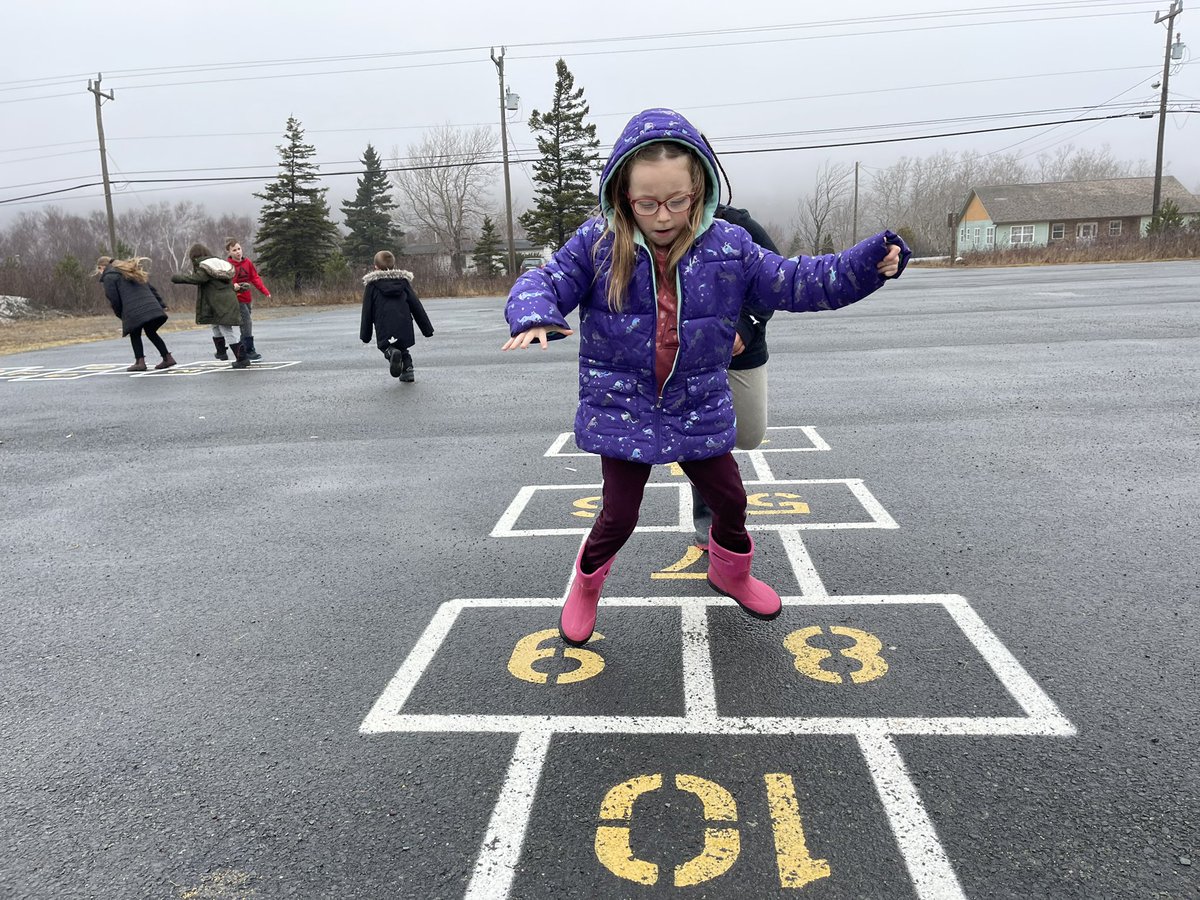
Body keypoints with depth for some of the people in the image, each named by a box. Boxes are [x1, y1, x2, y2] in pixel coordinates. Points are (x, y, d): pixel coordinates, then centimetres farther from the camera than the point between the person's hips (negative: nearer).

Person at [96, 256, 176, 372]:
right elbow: (151, 288, 23)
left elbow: (114, 300, -2)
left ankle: (140, 362, 2)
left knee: (135, 335, 8)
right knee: (151, 333, 18)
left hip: (134, 313, -7)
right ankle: (167, 357, 13)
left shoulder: (109, 277, 5)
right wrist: (161, 305, 21)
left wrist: (121, 316, 12)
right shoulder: (130, 271, 28)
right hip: (152, 309, 7)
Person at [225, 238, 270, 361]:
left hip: (246, 298, 6)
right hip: (236, 299, -6)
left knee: (245, 324, 13)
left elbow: (255, 278, 8)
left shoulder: (248, 262, 5)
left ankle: (242, 351, 24)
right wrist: (233, 286, -31)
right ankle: (249, 351, -9)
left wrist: (264, 291, 0)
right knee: (246, 324, -13)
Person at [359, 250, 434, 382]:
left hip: (384, 328, -3)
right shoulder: (403, 281, 15)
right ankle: (407, 369, 1)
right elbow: (416, 307, 12)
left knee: (385, 347, 5)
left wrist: (365, 335, 12)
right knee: (403, 349, 21)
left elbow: (367, 311, 6)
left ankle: (391, 353, -28)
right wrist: (427, 329, 15)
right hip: (404, 326, 3)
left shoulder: (372, 285, 7)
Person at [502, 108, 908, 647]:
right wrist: (534, 318, -36)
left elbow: (798, 282, -2)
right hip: (622, 410, -3)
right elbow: (544, 283, -12)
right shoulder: (597, 244, -12)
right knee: (619, 516, 2)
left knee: (728, 500, 16)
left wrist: (871, 262, -14)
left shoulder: (728, 246, -7)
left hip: (699, 409, 3)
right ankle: (586, 583, 35)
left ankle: (729, 571, 49)